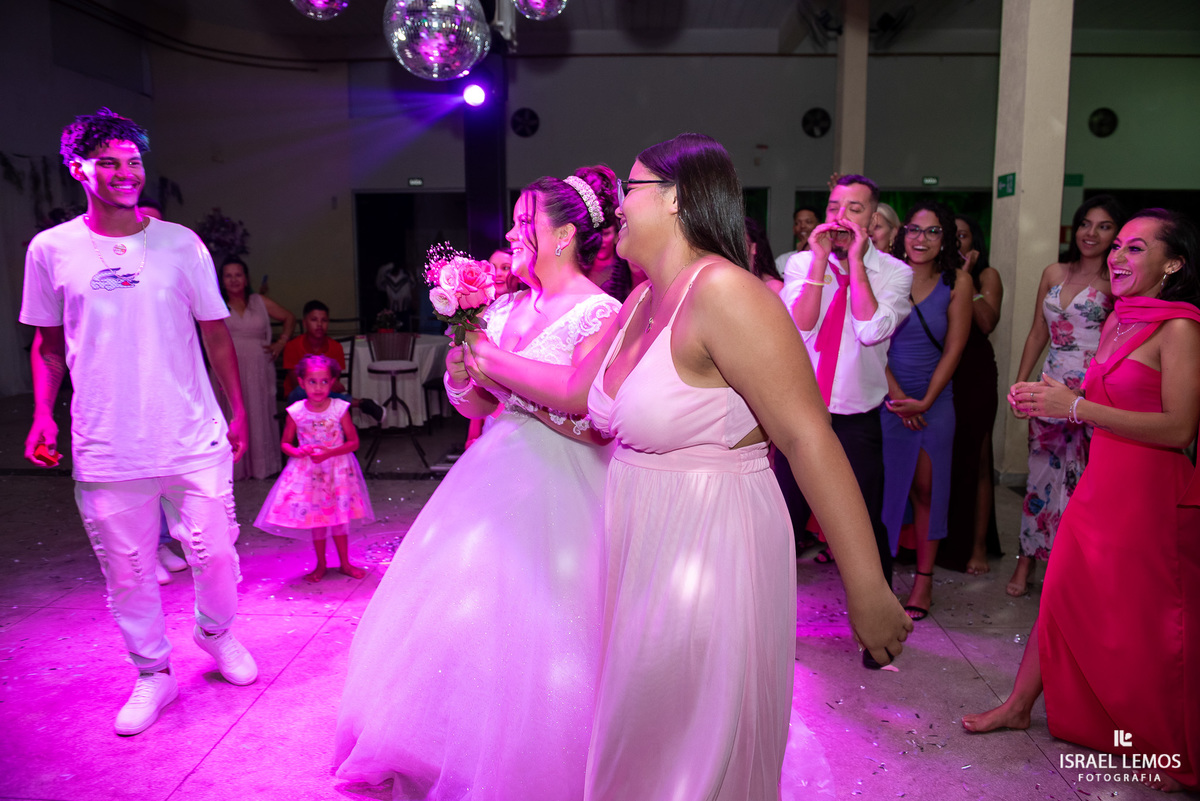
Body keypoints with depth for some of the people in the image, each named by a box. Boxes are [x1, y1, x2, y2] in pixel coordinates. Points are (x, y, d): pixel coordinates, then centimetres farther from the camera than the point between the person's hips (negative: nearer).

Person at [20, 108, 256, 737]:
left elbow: (216, 334, 7)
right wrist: (42, 416, 1)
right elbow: (47, 344, 12)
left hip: (194, 438, 0)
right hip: (106, 449, 0)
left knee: (216, 553, 6)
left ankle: (217, 632, 36)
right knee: (127, 571, 8)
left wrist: (238, 412, 6)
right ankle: (153, 673, 29)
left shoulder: (179, 243, 2)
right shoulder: (51, 249, 3)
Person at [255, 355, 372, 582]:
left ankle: (345, 563, 23)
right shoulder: (296, 412, -6)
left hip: (338, 471, -1)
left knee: (339, 518, 8)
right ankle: (321, 565, 25)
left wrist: (329, 452, -20)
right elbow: (285, 443, 4)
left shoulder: (340, 409, -9)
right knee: (315, 520, 8)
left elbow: (353, 442, -6)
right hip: (308, 473, 1)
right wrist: (295, 451, -18)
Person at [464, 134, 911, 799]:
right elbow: (576, 390, 19)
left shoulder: (722, 291, -22)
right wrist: (490, 360, 24)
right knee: (636, 739, 25)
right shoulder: (641, 302, 6)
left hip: (708, 552, -8)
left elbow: (809, 440, -25)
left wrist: (867, 593, -25)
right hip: (641, 545, 8)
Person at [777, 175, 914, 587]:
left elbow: (872, 331, -19)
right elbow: (799, 329, -14)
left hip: (857, 422, 0)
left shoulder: (894, 272, -1)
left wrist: (855, 260, -16)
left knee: (866, 527, 9)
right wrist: (821, 259, -15)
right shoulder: (801, 263, 2)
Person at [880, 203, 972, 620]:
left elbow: (953, 349, -2)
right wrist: (897, 397, -9)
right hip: (885, 399, 0)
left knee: (927, 489, 4)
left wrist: (925, 401, -8)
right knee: (882, 485, 1)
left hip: (934, 401, 0)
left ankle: (924, 578, 14)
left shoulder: (957, 282, -1)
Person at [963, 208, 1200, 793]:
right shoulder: (1117, 321, 10)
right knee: (1063, 597, 14)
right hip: (1099, 482, 7)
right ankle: (1019, 706, 28)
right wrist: (1048, 399, 1)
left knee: (1147, 623, 7)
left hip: (1151, 493, -7)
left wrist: (1074, 406, -22)